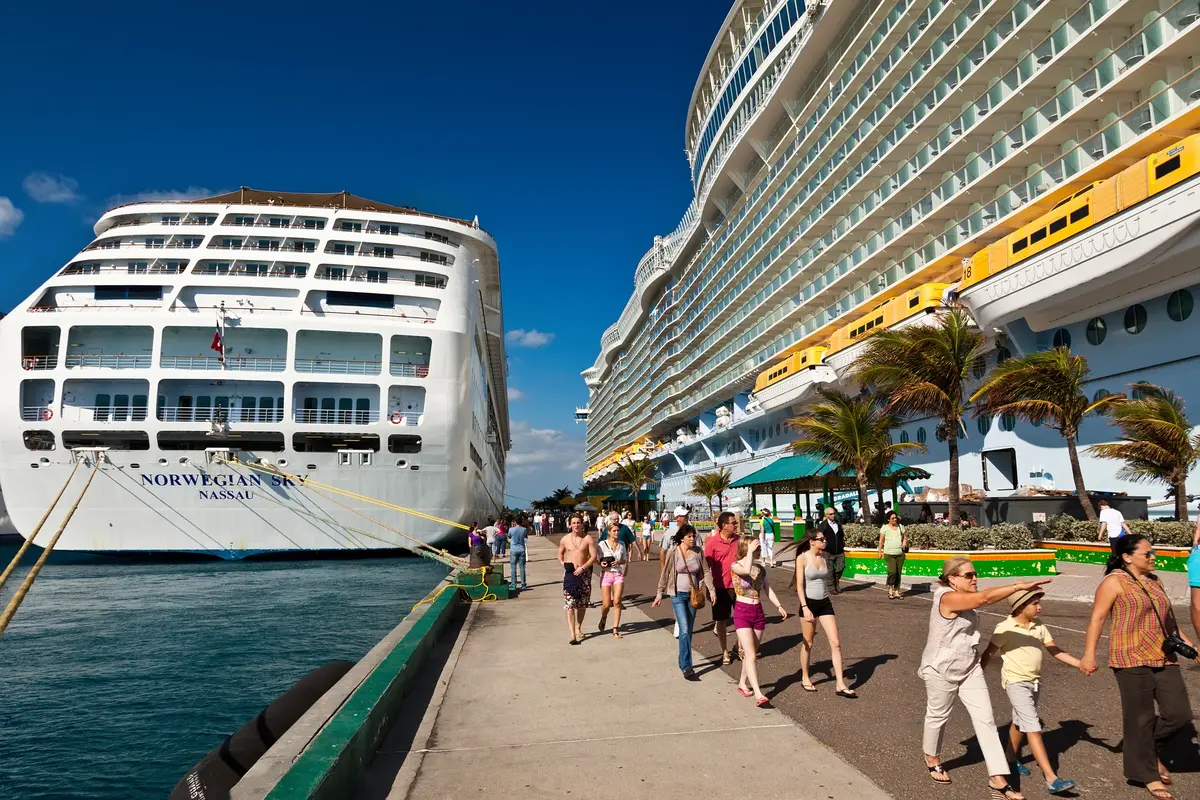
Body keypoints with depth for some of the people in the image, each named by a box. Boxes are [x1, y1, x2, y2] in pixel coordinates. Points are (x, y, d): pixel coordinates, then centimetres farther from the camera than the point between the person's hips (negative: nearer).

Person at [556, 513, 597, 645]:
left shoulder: (588, 539, -4)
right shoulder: (565, 539, 1)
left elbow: (594, 556, -6)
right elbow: (560, 554, 16)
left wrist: (583, 567, -16)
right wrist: (563, 564, -2)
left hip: (584, 573, 0)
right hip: (569, 573, 0)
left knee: (582, 604, 12)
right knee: (569, 604, -10)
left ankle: (578, 628, 32)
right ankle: (572, 634, -13)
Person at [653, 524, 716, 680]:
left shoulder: (698, 552, -1)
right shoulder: (673, 553, -10)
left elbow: (706, 572, 4)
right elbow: (665, 573, -3)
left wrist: (711, 590, -5)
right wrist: (659, 593, -1)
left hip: (693, 594, 4)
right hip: (678, 595, -4)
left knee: (688, 630, 12)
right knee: (684, 630, -12)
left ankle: (683, 662, 28)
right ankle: (686, 668, -10)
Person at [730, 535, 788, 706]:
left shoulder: (761, 568, 6)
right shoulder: (736, 566, -10)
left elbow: (768, 589, 10)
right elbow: (747, 570, -31)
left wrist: (779, 606, 0)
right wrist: (750, 551, -22)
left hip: (758, 612, 5)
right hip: (742, 612, -5)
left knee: (751, 653, 14)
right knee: (751, 655, -11)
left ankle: (742, 684, 31)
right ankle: (758, 694, -14)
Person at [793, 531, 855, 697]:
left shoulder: (824, 557, 5)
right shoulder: (802, 558, -11)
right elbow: (799, 585, -13)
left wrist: (829, 601, 17)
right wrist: (805, 608, -19)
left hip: (825, 603, 5)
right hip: (809, 603, -5)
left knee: (836, 643, -2)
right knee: (807, 644, 9)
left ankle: (840, 685, 2)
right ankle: (805, 679, 27)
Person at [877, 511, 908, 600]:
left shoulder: (900, 527, 11)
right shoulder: (885, 528, 0)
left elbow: (905, 537, 20)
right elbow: (881, 540, 1)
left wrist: (904, 542, -1)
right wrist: (880, 551, -3)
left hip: (900, 554, 4)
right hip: (889, 554, -4)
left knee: (898, 573, 5)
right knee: (892, 572, -15)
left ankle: (896, 591, 14)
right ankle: (890, 589, 4)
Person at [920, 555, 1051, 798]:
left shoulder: (966, 599, 2)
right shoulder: (947, 598, -26)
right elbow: (984, 598, -36)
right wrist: (1020, 585, -37)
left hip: (970, 669, 7)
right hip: (941, 671, -7)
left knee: (985, 720, 0)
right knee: (938, 716, 15)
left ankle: (997, 779, 5)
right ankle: (932, 760, 40)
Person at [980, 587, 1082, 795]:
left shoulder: (1039, 627, 4)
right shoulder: (1005, 628, -16)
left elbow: (1054, 650, 5)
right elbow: (989, 653, -10)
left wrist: (1078, 663, -8)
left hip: (1035, 682, 7)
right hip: (1016, 682, -7)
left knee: (1020, 723, 22)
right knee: (1033, 727, -12)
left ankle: (1012, 759, 40)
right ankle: (1052, 779, -14)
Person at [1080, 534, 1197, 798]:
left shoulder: (1154, 581, 14)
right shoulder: (1114, 582, -8)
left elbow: (1167, 617, 25)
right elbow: (1097, 618, -12)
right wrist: (1089, 655, -17)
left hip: (1163, 658, 7)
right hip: (1132, 658, -7)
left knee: (1179, 714, 4)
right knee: (1141, 718, 0)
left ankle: (1149, 749, 29)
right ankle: (1147, 774, 15)